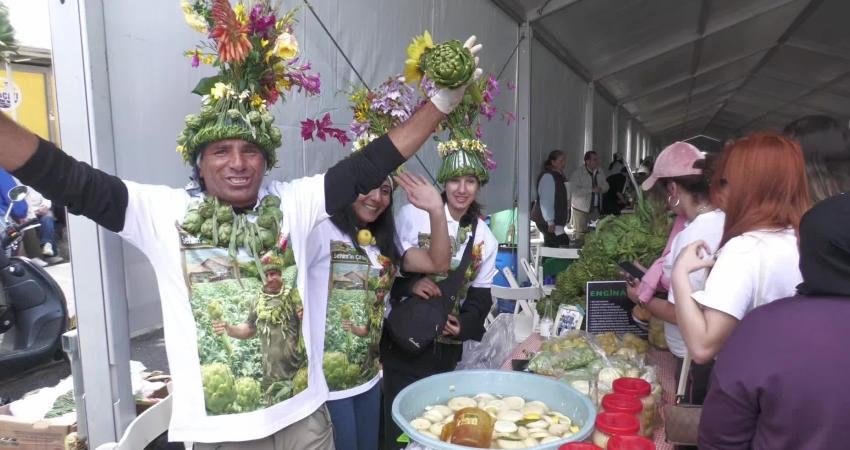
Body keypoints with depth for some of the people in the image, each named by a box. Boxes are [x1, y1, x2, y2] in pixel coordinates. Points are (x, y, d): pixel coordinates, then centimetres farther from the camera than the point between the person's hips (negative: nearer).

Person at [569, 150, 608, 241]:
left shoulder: (600, 172, 9)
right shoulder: (577, 173, -12)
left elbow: (606, 186, 14)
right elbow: (574, 190, -22)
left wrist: (601, 188, -10)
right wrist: (592, 190, -25)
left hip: (596, 208, 6)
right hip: (581, 208, -6)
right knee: (580, 234, -2)